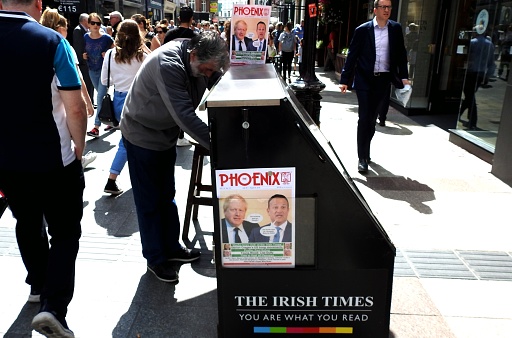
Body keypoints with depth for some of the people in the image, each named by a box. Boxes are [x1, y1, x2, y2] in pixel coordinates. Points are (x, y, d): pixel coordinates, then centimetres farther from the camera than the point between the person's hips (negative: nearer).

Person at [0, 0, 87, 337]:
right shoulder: (52, 41, -15)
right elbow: (75, 108, -17)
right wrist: (79, 148, 0)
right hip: (54, 158, -5)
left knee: (27, 223, 24)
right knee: (65, 232, 9)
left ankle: (38, 285, 43)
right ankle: (53, 307, -1)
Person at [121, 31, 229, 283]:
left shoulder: (203, 62, -9)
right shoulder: (168, 64, -33)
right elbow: (184, 115, -37)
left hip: (166, 134, 8)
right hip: (142, 135, -7)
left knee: (166, 196, 17)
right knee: (149, 201, 4)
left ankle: (171, 247, 32)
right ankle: (155, 258, 19)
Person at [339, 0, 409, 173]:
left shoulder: (396, 28, 5)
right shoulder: (363, 30, -3)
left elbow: (401, 54, 9)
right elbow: (352, 55, -2)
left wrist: (404, 76, 1)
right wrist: (345, 80, -5)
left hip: (384, 80, 3)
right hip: (365, 80, -3)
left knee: (372, 118, 12)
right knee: (365, 119, -4)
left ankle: (365, 151, 30)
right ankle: (362, 157, 3)